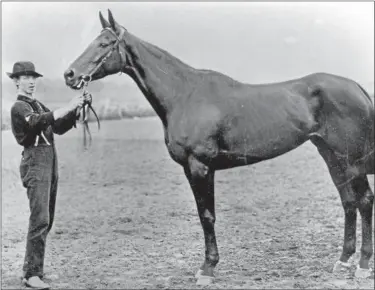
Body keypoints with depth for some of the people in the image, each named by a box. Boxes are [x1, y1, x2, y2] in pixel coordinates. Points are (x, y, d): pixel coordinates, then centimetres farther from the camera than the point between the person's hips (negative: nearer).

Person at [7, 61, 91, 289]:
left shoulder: (39, 105, 21)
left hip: (50, 163, 9)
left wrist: (77, 110, 3)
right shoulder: (19, 107, -6)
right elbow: (37, 122, -26)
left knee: (47, 221, 10)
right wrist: (67, 108, -30)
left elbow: (59, 128, 17)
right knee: (40, 219, -16)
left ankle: (30, 269, 17)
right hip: (35, 162, -9)